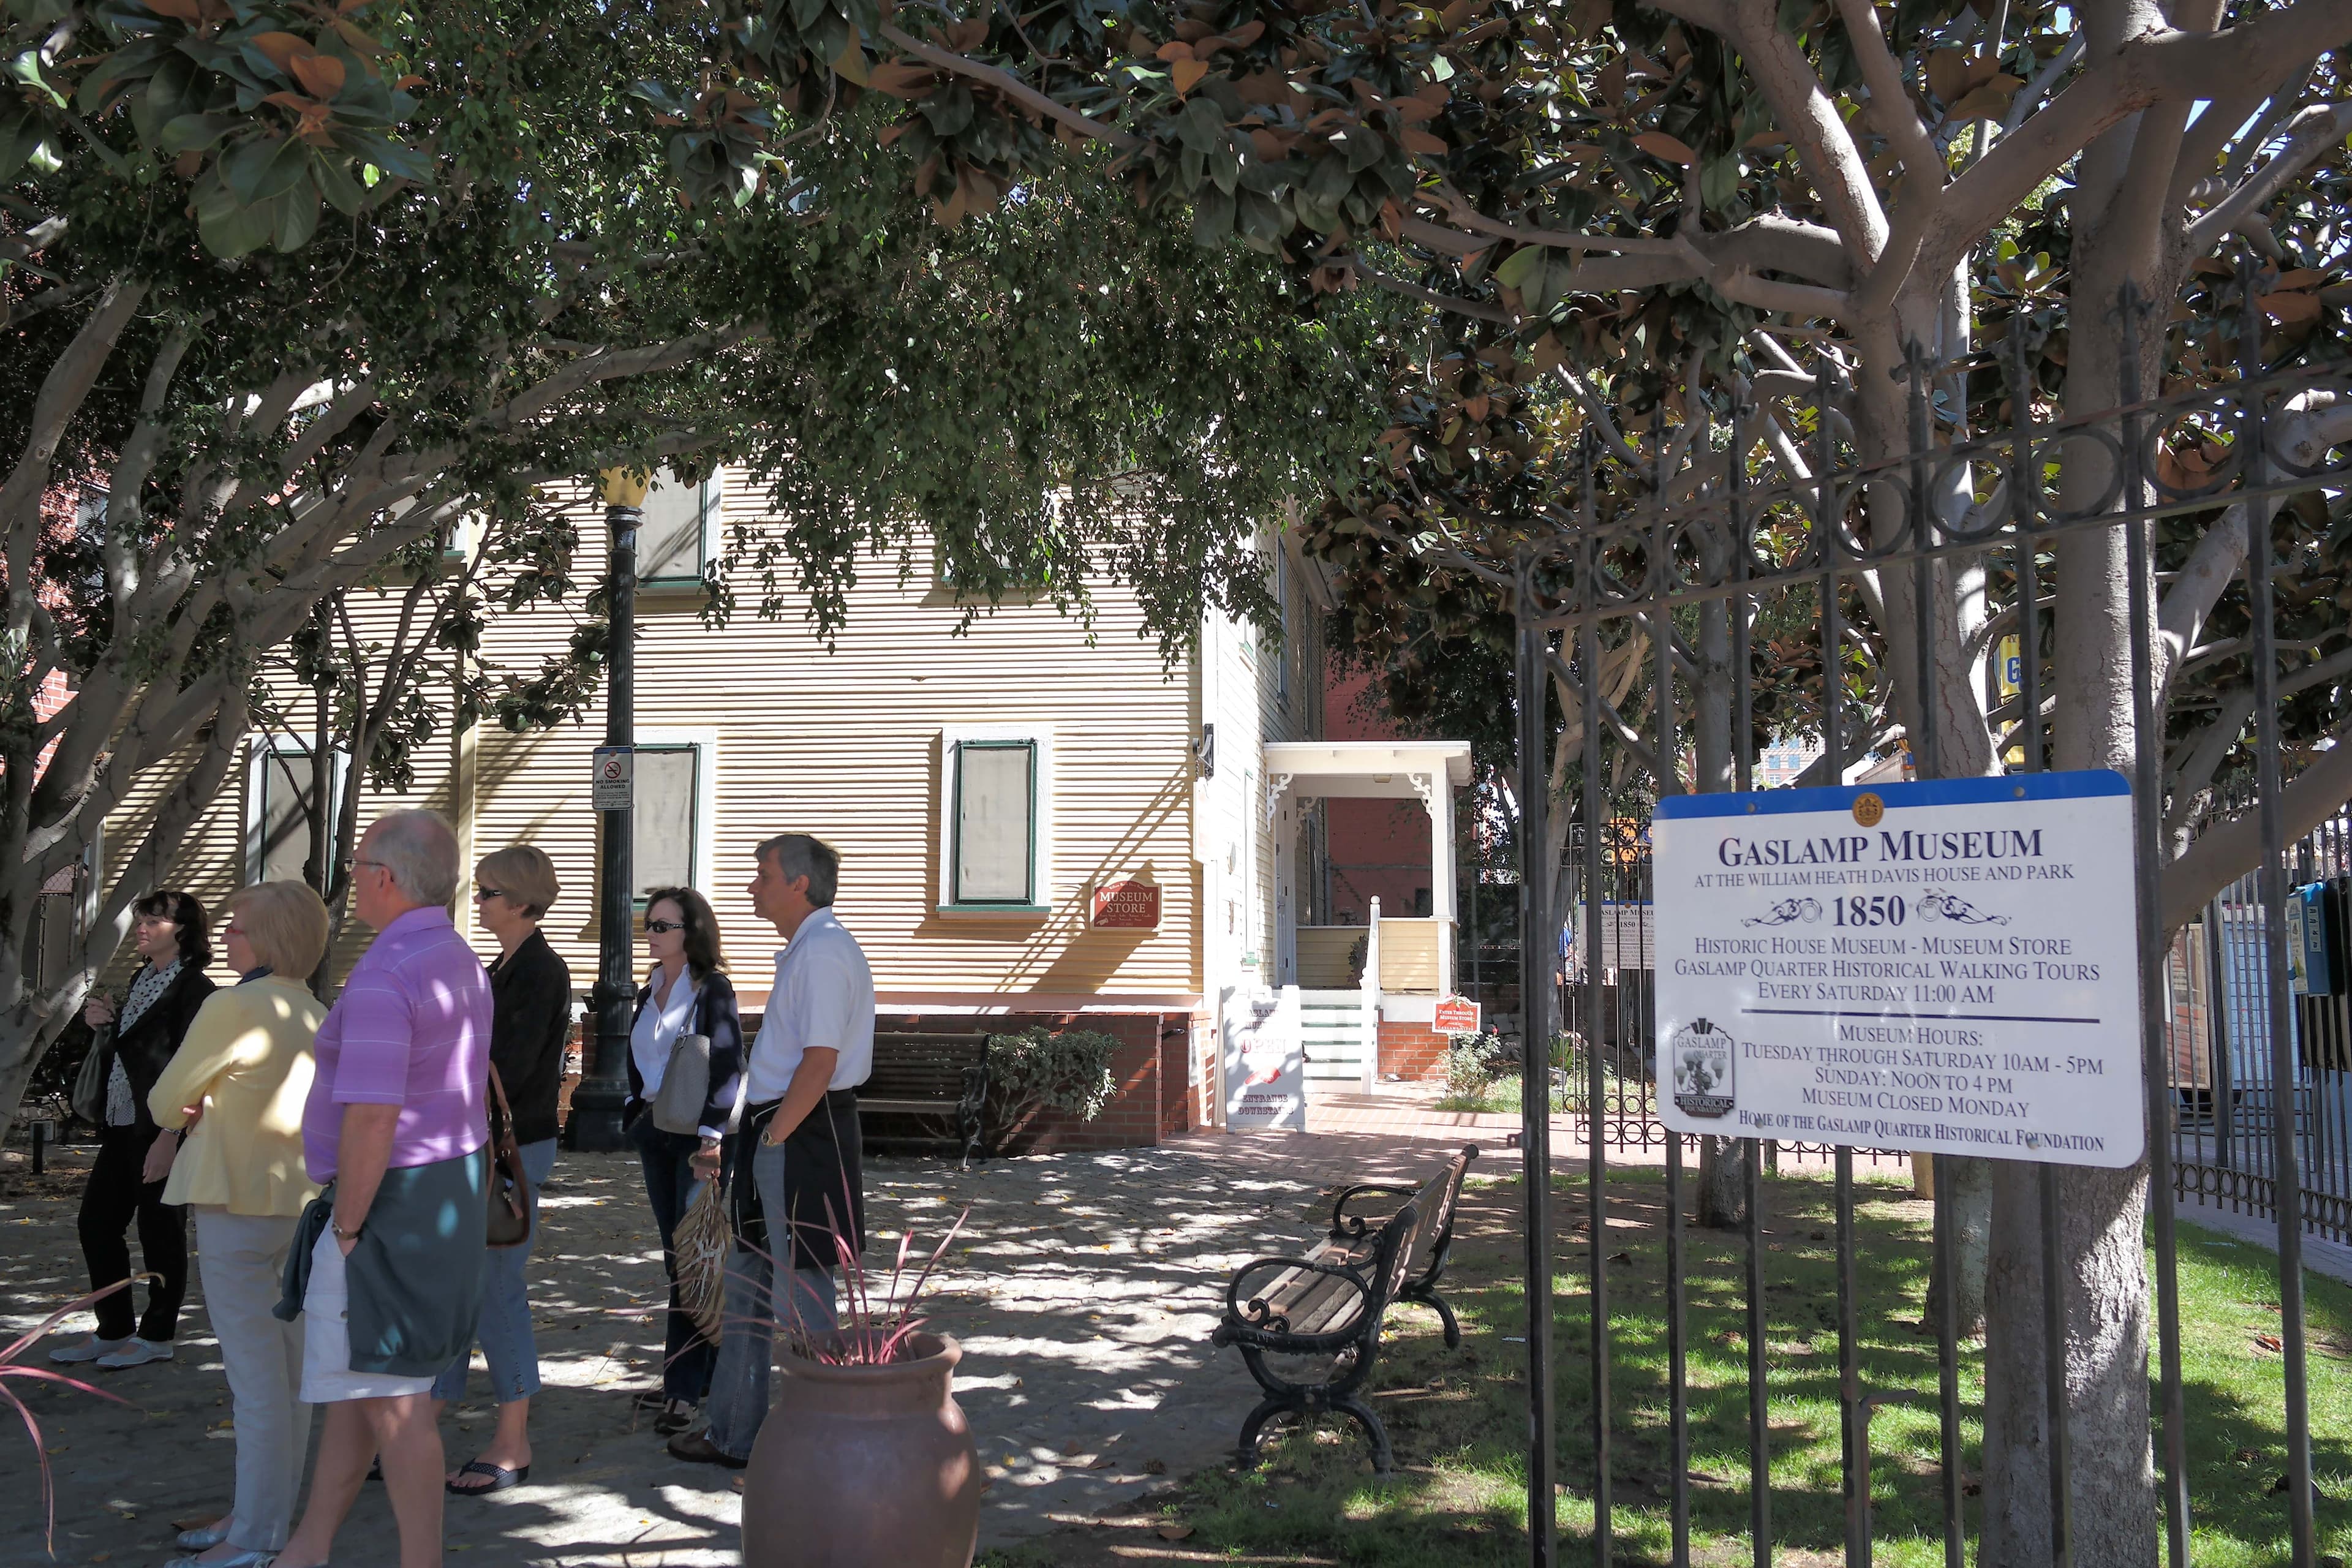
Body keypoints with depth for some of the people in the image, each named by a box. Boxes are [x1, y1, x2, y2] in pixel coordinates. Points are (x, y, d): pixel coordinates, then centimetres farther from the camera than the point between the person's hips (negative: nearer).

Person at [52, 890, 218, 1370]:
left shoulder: (194, 988, -11)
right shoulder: (140, 979, 15)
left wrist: (169, 1137, -20)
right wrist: (101, 1026, 4)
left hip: (161, 1130, -9)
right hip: (121, 1125, 9)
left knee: (160, 1230, 1)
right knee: (97, 1221, 11)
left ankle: (157, 1337, 13)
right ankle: (113, 1331, 23)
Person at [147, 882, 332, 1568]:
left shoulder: (232, 1008, -16)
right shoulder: (316, 1015, 9)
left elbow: (164, 1105, -7)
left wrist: (189, 1113, 14)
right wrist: (213, 1110, 2)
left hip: (239, 1202, -8)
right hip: (301, 1197, 9)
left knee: (255, 1371, -4)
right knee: (285, 1365, 13)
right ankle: (266, 1513, 24)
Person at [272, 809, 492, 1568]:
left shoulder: (382, 978, -22)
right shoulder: (460, 965, 9)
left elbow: (371, 1121, -26)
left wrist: (345, 1231, -17)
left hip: (385, 1203, -10)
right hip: (447, 1190, 10)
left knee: (391, 1397, 1)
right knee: (351, 1371, 18)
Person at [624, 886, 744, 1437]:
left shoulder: (712, 989, -10)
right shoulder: (650, 992, 13)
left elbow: (727, 1067, -16)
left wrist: (711, 1138, -23)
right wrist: (637, 1116, 14)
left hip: (698, 1135, -8)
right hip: (655, 1131, 8)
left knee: (692, 1259, -8)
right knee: (677, 1259, 11)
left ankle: (683, 1389, -6)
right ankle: (706, 1371, 20)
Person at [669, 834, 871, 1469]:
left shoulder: (822, 951, -16)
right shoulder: (804, 949, 16)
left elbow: (819, 1063, -23)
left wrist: (773, 1135, -16)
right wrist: (760, 1137, 14)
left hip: (802, 1136, -10)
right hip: (779, 1134, 10)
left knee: (801, 1297, -1)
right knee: (745, 1286, 17)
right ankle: (733, 1436, 29)